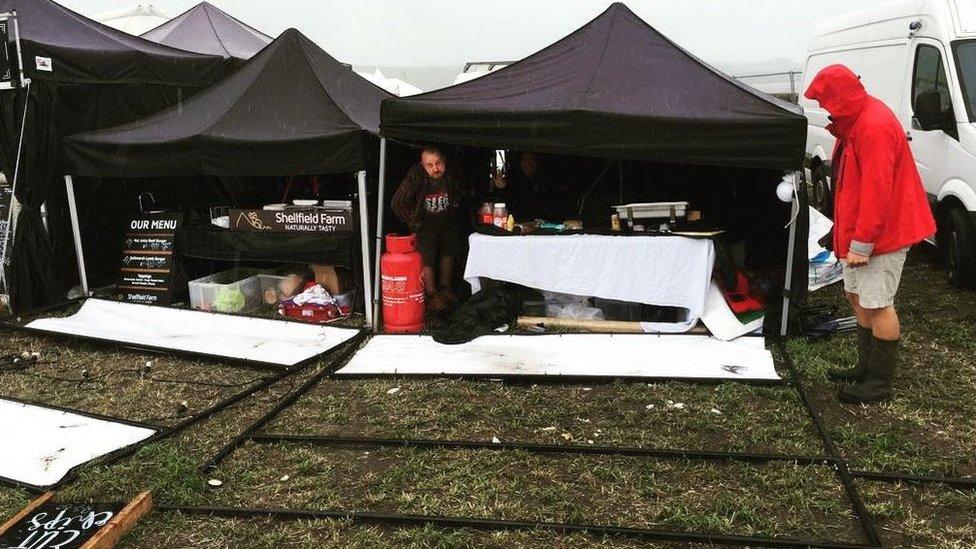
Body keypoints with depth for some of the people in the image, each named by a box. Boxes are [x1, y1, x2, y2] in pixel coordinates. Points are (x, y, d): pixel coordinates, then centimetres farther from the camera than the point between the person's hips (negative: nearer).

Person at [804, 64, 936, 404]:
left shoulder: (874, 127, -24)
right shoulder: (857, 121, 10)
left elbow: (877, 193, -27)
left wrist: (861, 244, -24)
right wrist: (851, 237, 17)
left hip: (883, 233, -11)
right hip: (860, 231, 11)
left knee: (877, 305, -4)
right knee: (857, 296, 17)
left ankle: (880, 383, 5)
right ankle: (866, 368, 29)